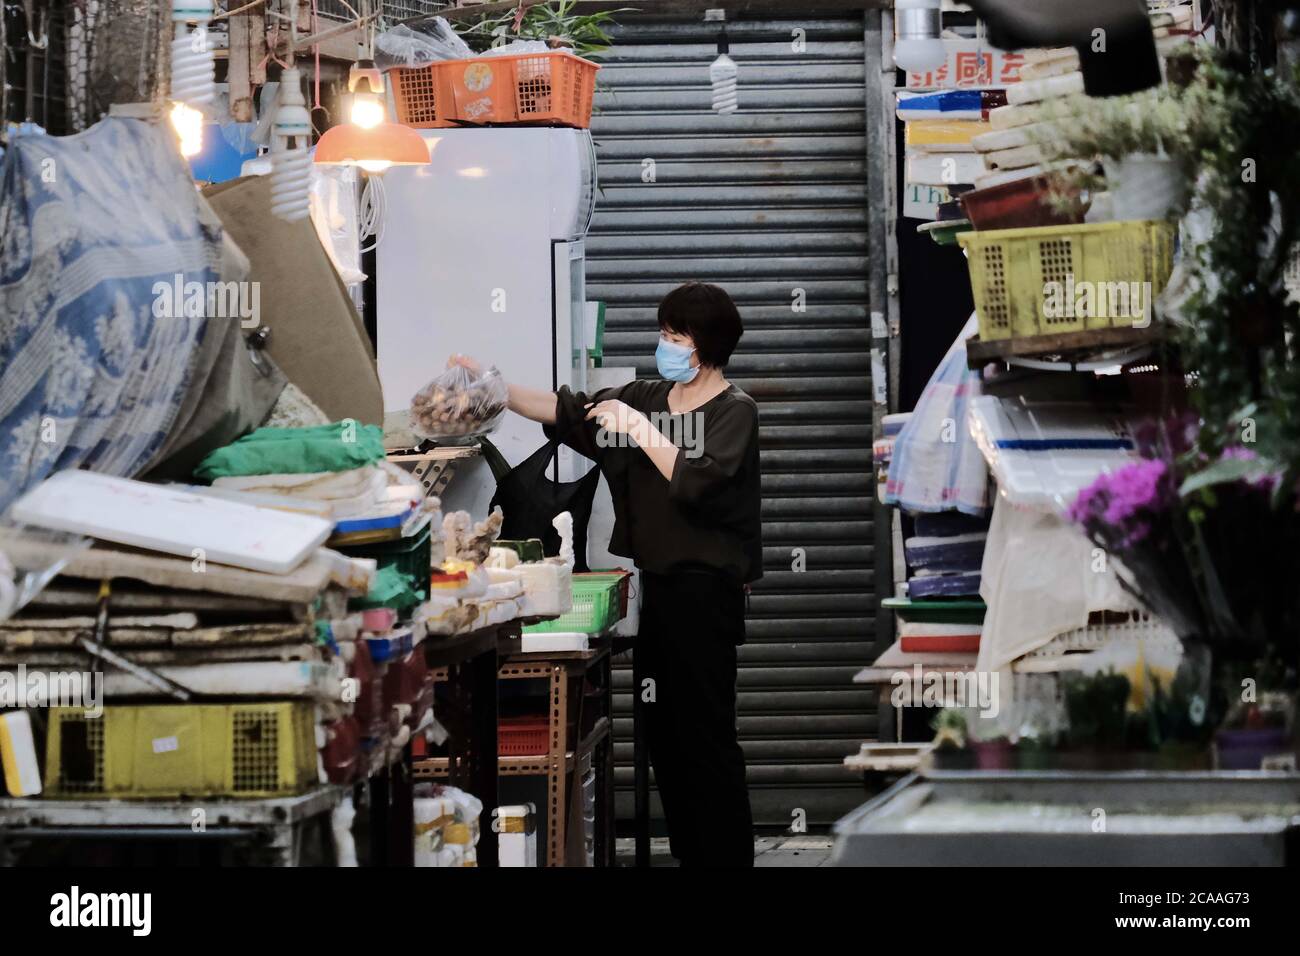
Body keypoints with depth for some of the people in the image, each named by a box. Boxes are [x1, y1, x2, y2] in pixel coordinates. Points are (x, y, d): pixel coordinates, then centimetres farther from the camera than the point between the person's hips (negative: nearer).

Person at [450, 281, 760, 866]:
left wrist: (640, 428, -18)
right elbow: (564, 411, 10)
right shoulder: (646, 399, 15)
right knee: (662, 731, 8)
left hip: (704, 590, -7)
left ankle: (727, 856, -5)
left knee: (706, 735, -8)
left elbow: (696, 482, -20)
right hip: (653, 585, 7)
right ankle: (688, 854, 15)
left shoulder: (733, 412, -5)